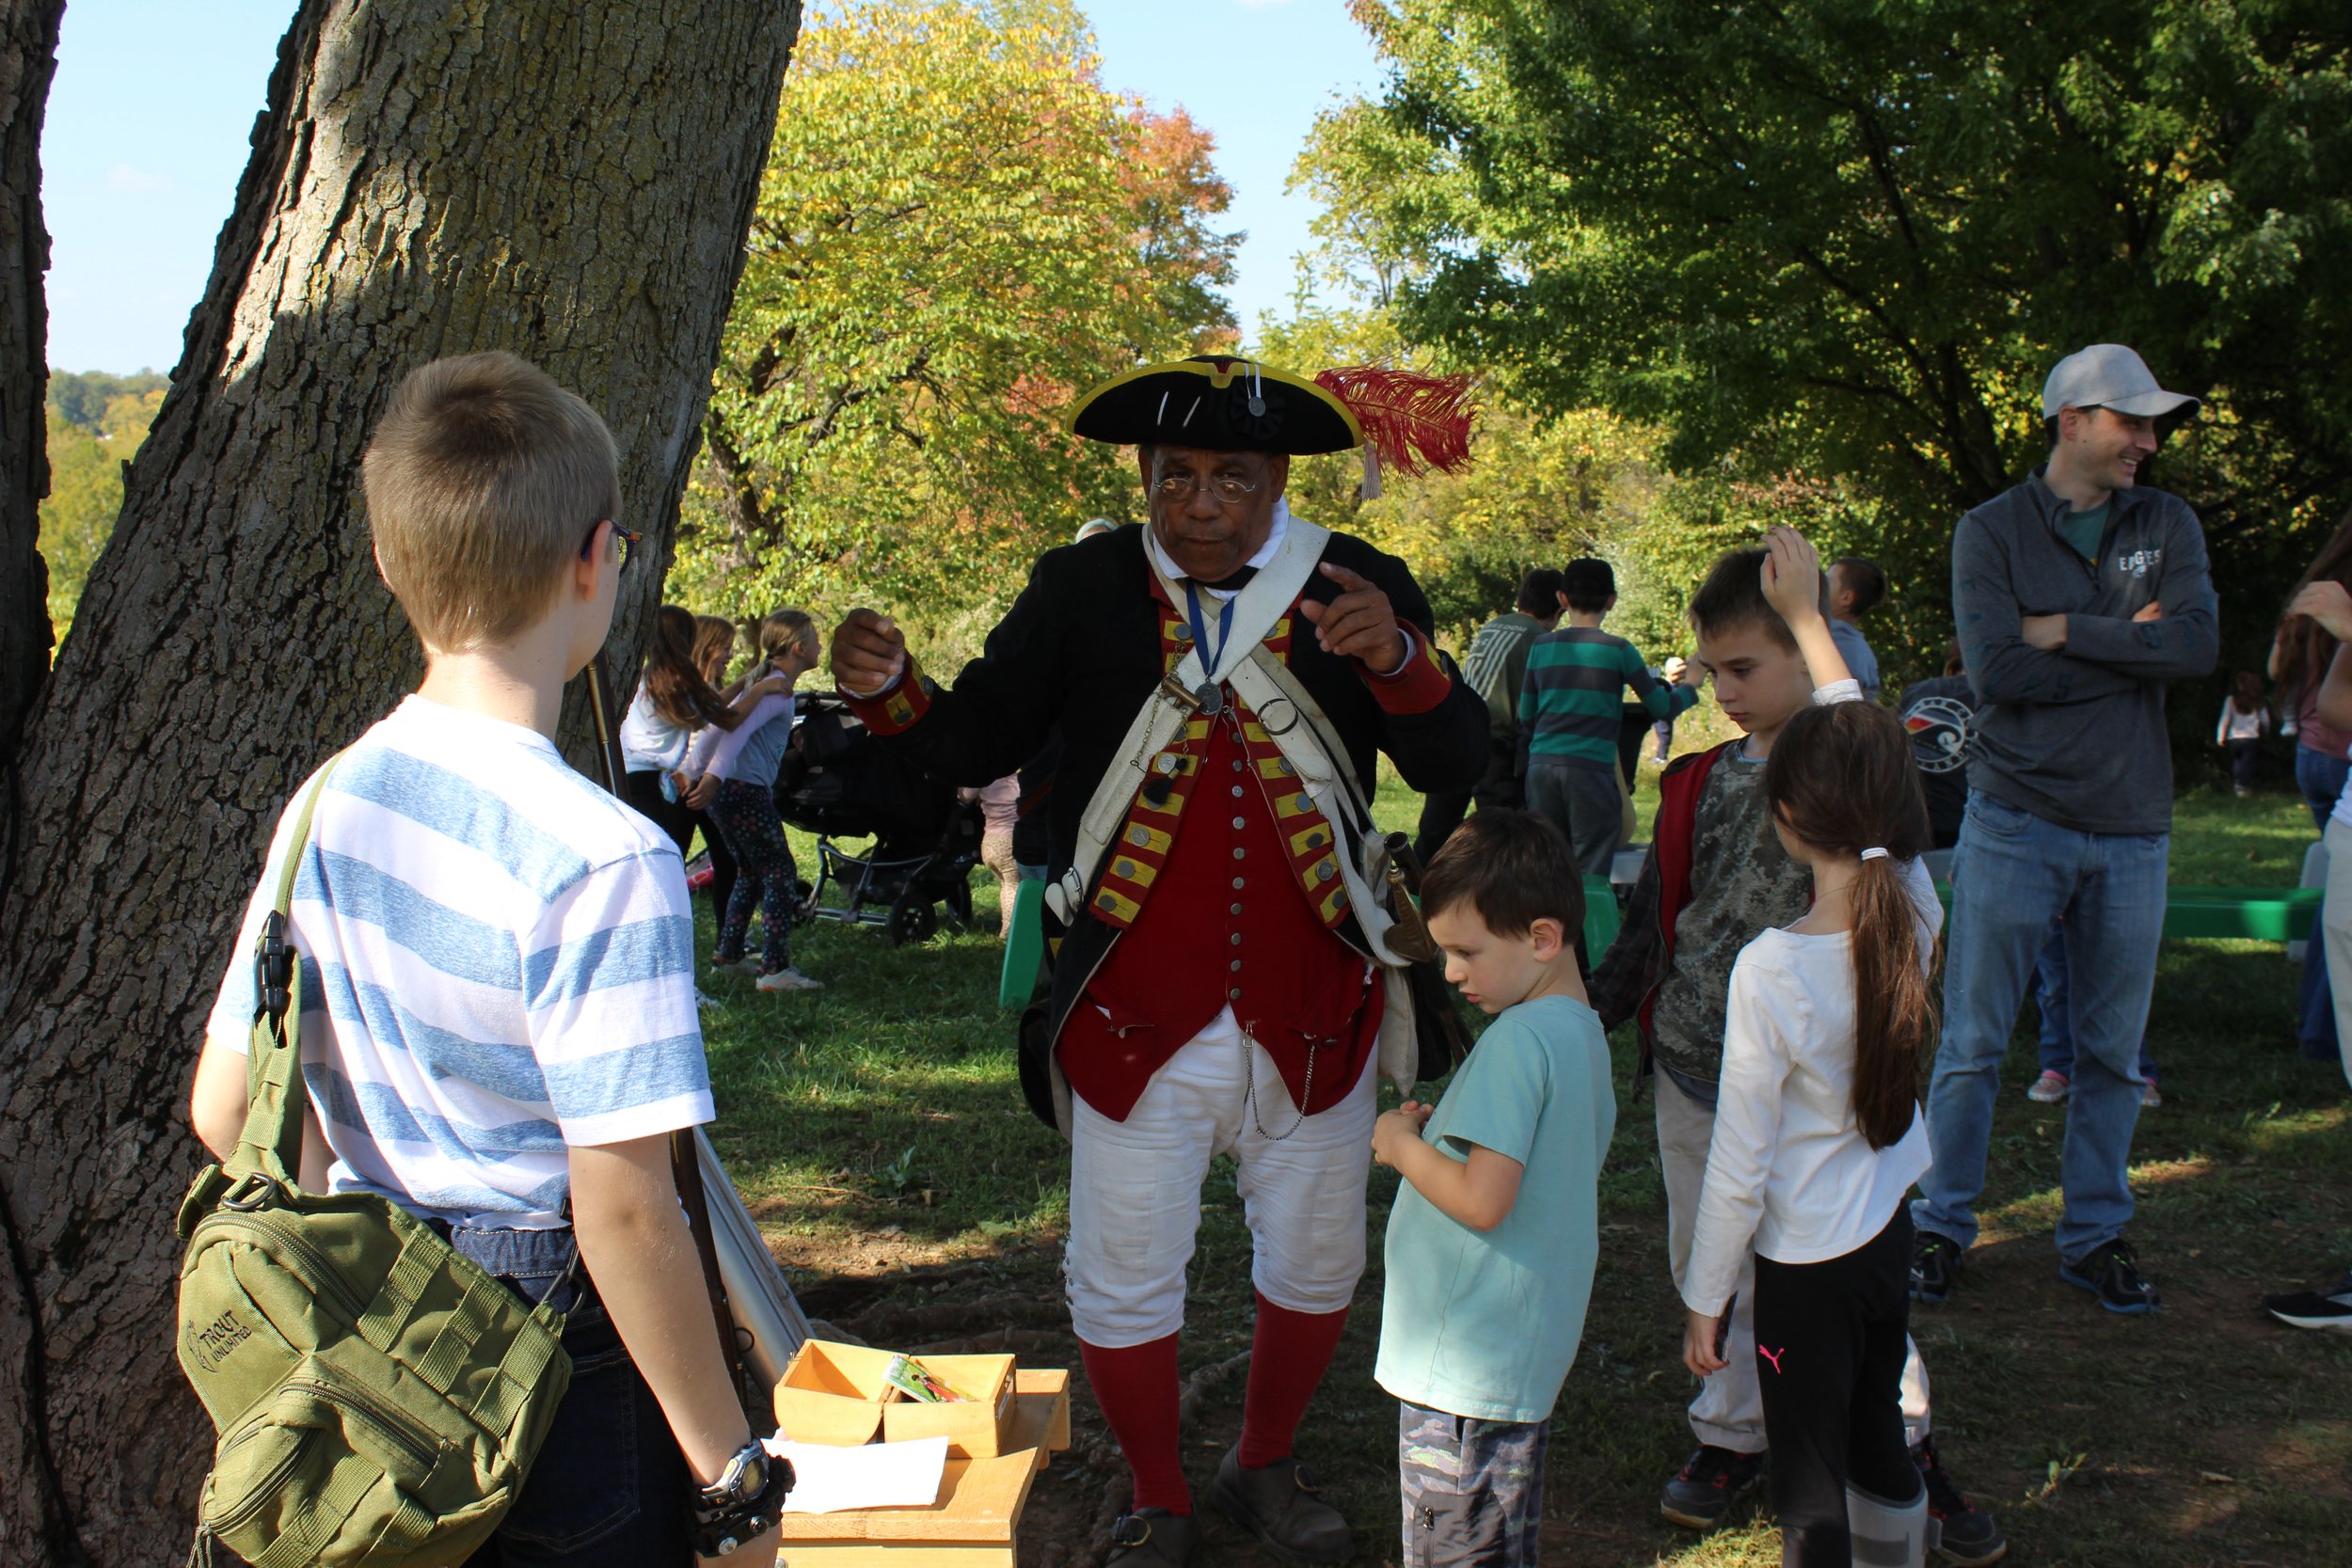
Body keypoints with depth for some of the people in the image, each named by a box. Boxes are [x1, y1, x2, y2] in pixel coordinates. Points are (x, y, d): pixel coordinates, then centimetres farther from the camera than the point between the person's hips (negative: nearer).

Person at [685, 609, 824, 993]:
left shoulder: (761, 681, 19)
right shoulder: (779, 689, -10)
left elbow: (718, 724, 20)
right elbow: (740, 729, -24)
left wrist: (692, 769, 22)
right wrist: (714, 777, -32)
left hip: (724, 790, 10)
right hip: (746, 790, -10)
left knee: (753, 873, 20)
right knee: (780, 875, -8)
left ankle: (727, 955, 26)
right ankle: (775, 970, -12)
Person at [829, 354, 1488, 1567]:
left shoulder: (1358, 587, -4)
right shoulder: (1082, 588, -4)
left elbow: (1459, 767, -11)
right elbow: (977, 744, -2)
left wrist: (1396, 659, -30)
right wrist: (888, 692, -22)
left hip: (1311, 1014, 1)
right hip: (1133, 1016, -1)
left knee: (1316, 1266, 18)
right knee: (1122, 1284, 10)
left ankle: (1265, 1467, 44)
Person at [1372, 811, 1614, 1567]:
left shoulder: (1518, 1038, -22)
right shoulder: (1586, 1032, 8)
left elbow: (1482, 1200, -27)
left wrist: (1402, 1146, -11)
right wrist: (1441, 1131, 8)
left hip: (1464, 1364, -9)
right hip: (1530, 1357, 10)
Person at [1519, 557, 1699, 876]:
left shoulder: (1541, 647, 9)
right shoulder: (1617, 650, -1)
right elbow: (1661, 707, 8)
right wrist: (1691, 688, 28)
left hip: (1541, 766, 4)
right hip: (1590, 767, -4)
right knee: (1591, 876, -1)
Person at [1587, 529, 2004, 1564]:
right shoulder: (1706, 779, 7)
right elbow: (1655, 914, 16)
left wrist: (1804, 612, -33)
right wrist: (1593, 1014, 17)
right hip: (1693, 1066, 5)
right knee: (1708, 1270, 13)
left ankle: (1907, 1445, 25)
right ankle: (1735, 1433, 32)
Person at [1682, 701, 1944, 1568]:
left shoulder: (1770, 969, -27)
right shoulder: (1916, 905, -13)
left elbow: (1739, 1169, -19)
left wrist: (1704, 1302, -6)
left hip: (1805, 1261, -6)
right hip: (1890, 1230, 6)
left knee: (1811, 1494, 7)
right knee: (1879, 1447, 25)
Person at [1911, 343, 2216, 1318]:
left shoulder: (2168, 526, 8)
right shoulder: (1992, 531, -2)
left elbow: (2198, 645, -9)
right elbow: (1998, 672, -15)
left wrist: (2065, 632, -12)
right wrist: (2128, 647, -9)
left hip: (2132, 830, 3)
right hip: (2017, 820, -3)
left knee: (2113, 1052, 10)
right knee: (1973, 1044, 3)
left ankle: (2095, 1235, 24)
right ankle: (1942, 1225, 16)